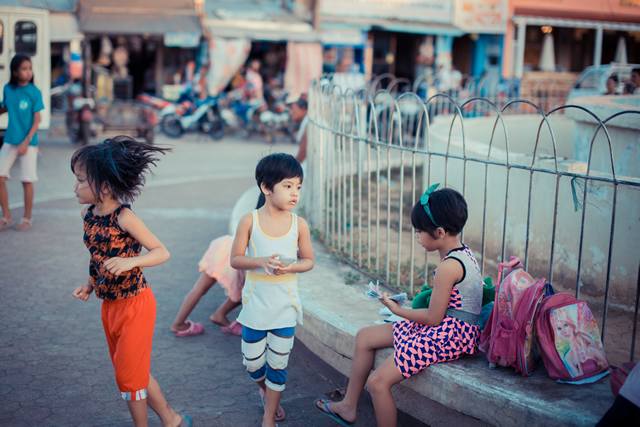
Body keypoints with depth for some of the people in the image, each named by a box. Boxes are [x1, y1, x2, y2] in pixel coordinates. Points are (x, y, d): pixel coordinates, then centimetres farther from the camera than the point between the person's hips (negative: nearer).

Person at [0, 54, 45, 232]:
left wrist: (26, 141, -16)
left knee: (27, 181, 2)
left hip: (28, 142, -4)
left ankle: (27, 218, 17)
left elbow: (37, 120, -8)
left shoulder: (34, 92, -8)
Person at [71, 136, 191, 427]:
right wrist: (89, 285, 3)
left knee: (128, 375, 0)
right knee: (132, 373, 17)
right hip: (109, 305, 8)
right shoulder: (88, 214, 1)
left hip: (135, 305, -8)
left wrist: (129, 262, -36)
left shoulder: (123, 218, -22)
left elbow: (162, 252, -21)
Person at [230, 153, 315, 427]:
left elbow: (308, 260, 5)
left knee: (278, 362, 6)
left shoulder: (299, 224, -5)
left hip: (285, 304, 1)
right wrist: (261, 262, -22)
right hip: (255, 303, 0)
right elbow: (235, 259, -5)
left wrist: (291, 267, -16)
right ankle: (265, 390, 42)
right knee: (253, 362, 8)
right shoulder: (249, 221, -8)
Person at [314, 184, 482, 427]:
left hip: (448, 337, -11)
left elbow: (434, 317, -19)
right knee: (364, 337, 13)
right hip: (450, 329, 11)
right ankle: (349, 407, 23)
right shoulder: (462, 253, 6)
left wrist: (398, 310, -5)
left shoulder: (448, 267, -24)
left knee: (378, 382, -15)